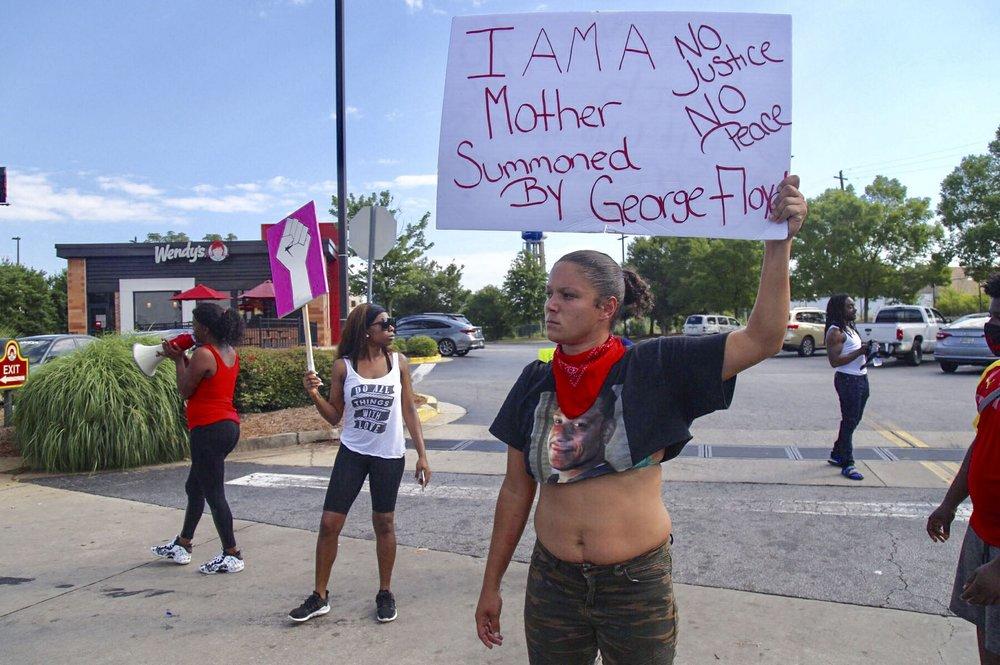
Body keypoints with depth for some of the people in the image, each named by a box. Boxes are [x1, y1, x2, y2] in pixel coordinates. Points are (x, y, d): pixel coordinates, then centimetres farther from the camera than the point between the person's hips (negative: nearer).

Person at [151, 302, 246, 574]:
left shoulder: (203, 353, -16)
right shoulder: (230, 353, 11)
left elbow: (185, 391, -8)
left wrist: (178, 360, 2)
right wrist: (183, 358, 15)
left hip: (209, 429, -10)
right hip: (229, 426, 10)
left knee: (213, 493, -2)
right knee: (195, 487, 21)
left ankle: (232, 555, 4)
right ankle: (182, 545, 33)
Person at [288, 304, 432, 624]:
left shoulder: (398, 363, -2)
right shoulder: (343, 366, -4)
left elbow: (409, 412, 3)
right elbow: (334, 416, 1)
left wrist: (422, 455, 0)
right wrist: (314, 394, -16)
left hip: (389, 456, 0)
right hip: (352, 453, 0)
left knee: (384, 523, 10)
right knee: (329, 523, 1)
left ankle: (385, 593, 26)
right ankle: (319, 596, 17)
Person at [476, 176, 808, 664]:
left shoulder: (653, 367, -9)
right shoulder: (535, 383, -1)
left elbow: (762, 339, -14)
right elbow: (516, 489, 5)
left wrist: (779, 240, -23)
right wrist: (491, 585, 10)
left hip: (637, 584, -2)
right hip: (553, 583, 3)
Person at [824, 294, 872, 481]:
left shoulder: (850, 328, 16)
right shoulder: (835, 332, -14)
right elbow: (834, 361, -21)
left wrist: (866, 352, 8)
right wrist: (859, 352, -24)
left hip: (861, 378, 10)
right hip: (848, 380, -10)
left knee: (853, 420, 16)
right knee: (849, 422, -6)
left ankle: (837, 455, 29)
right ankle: (847, 464, -1)